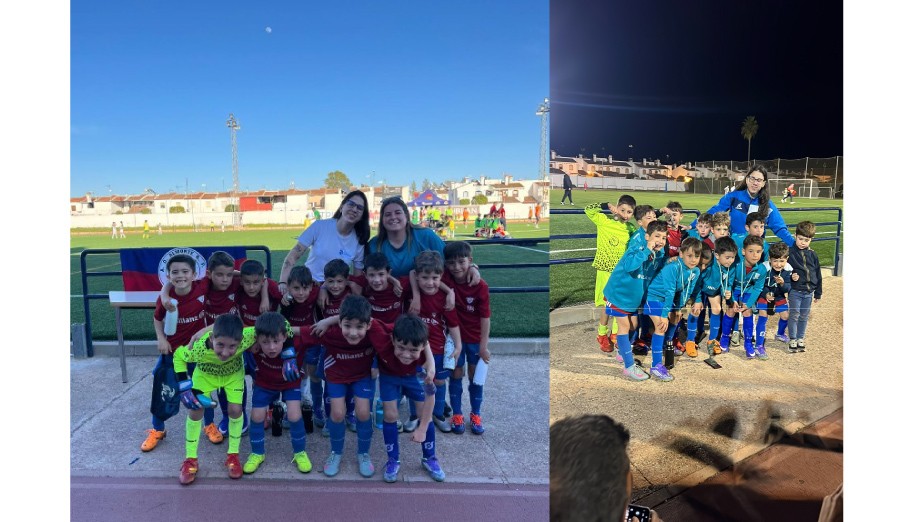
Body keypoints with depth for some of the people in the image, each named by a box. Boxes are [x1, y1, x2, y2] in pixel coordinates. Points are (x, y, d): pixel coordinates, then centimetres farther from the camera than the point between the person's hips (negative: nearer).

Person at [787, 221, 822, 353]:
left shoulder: (812, 254, 4)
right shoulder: (789, 252, -8)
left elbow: (817, 274, 10)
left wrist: (818, 293, 11)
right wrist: (790, 276, -24)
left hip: (809, 291, 4)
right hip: (795, 291, -4)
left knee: (804, 316, 13)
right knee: (794, 315, 2)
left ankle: (800, 339, 25)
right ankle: (792, 340, 14)